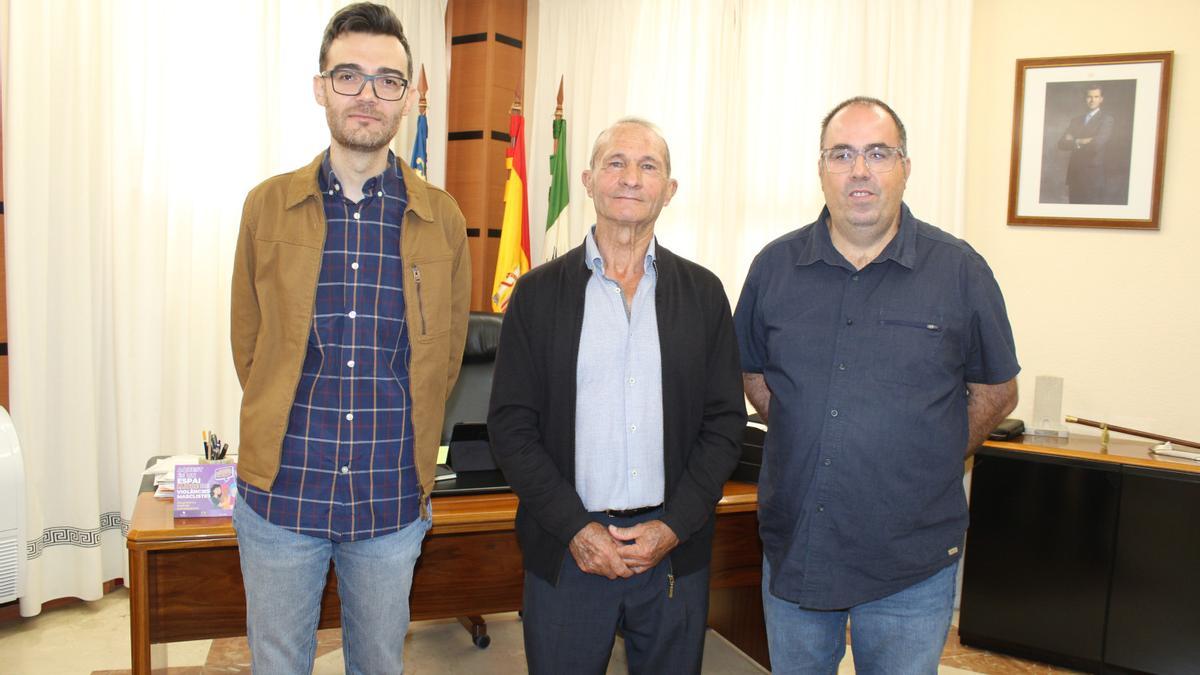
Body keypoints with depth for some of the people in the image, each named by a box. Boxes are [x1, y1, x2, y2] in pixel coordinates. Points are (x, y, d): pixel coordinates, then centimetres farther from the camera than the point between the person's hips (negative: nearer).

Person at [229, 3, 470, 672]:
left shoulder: (442, 218, -1)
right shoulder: (269, 205, 0)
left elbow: (446, 357, 7)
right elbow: (249, 342, 6)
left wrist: (404, 449, 9)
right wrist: (284, 429, 7)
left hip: (393, 501, 0)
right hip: (281, 490, 0)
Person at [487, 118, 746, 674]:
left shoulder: (703, 292, 3)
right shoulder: (538, 292, 0)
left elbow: (725, 421, 3)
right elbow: (510, 424, -2)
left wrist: (674, 527, -8)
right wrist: (575, 528, -11)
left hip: (675, 549, 1)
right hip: (566, 551, -1)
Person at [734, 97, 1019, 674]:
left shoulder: (960, 271, -5)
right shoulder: (775, 267, 1)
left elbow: (996, 392, 5)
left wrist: (928, 467, 1)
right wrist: (809, 446, 5)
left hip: (912, 565, -2)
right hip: (792, 551, 2)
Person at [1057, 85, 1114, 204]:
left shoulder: (1106, 119, -1)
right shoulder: (1076, 120, 17)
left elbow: (1097, 143, -16)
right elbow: (1062, 143, 5)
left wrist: (1076, 141, -2)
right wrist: (1083, 141, -9)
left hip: (1094, 175, -5)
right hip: (1075, 173, 5)